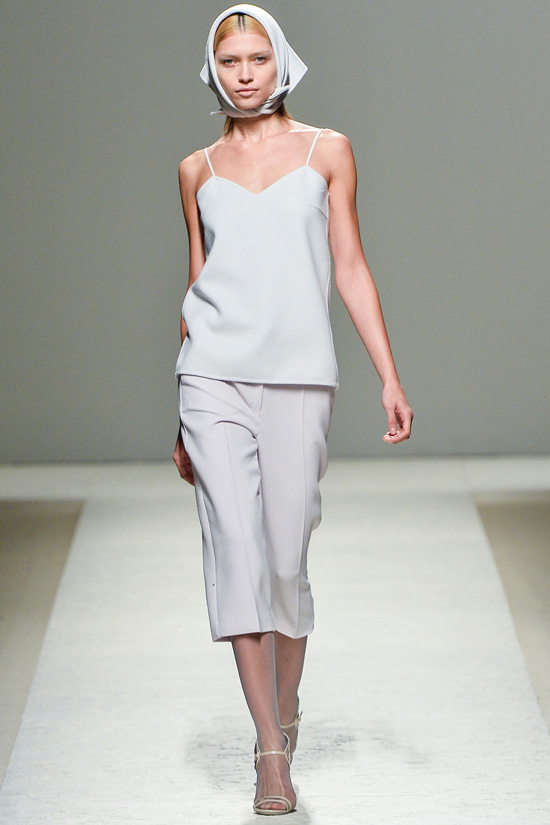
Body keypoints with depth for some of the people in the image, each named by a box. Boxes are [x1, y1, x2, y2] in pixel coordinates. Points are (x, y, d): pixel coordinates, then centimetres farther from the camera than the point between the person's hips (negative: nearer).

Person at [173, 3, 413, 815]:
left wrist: (390, 378, -1)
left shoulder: (327, 151, 8)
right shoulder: (198, 169, 12)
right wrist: (182, 419, 17)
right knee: (235, 548, -9)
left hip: (299, 376, -1)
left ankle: (285, 709, 26)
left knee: (286, 558, 1)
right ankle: (271, 752, -6)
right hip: (215, 374, 1)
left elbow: (351, 269, 7)